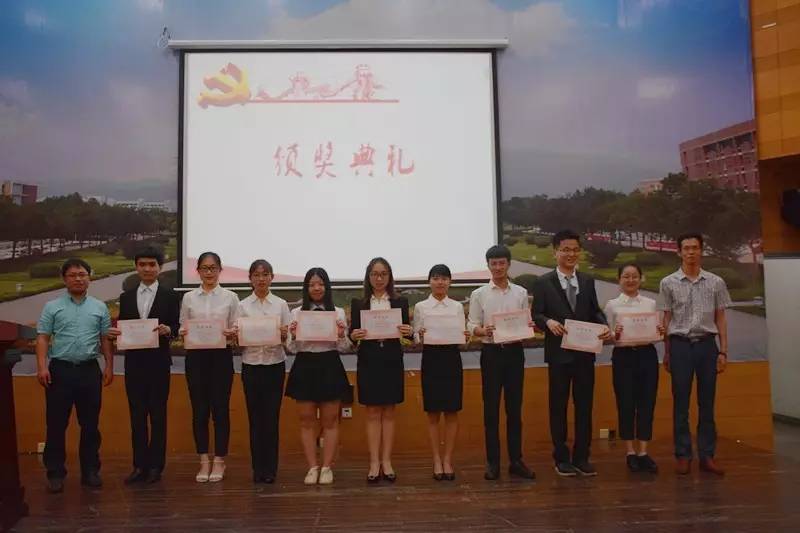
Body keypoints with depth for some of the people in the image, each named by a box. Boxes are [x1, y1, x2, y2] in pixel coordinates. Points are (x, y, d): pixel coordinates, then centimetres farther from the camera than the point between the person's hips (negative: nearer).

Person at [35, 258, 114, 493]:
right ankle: (55, 474, 13)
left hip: (89, 370, 1)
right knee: (56, 424, 3)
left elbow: (106, 339, 8)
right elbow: (43, 339, 0)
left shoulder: (100, 307, 8)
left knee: (90, 424, 7)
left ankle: (90, 471, 17)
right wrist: (42, 366, -11)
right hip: (60, 369, -1)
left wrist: (109, 366, 2)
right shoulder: (52, 307, 4)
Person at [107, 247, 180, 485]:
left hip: (158, 363, -3)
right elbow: (121, 328, 11)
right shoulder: (126, 297, 11)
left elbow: (177, 327, -4)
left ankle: (155, 466, 14)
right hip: (134, 363, 3)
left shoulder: (170, 296, 1)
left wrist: (167, 330, -25)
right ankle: (140, 465, 16)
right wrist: (113, 332, -11)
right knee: (137, 415, 8)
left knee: (158, 415, 4)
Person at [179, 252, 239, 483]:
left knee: (220, 408, 3)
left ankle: (219, 461, 16)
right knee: (199, 409, 5)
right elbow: (182, 328, 8)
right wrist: (184, 333, -14)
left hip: (221, 355, -1)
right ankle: (204, 461, 17)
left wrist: (232, 333, -19)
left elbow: (236, 329, 2)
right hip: (195, 356, 2)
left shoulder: (230, 297, 2)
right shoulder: (188, 298, 6)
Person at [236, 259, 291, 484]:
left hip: (275, 364, 0)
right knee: (255, 416, 5)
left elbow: (288, 338, 3)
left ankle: (270, 468, 13)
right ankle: (258, 468, 16)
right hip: (251, 365, 1)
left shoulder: (281, 304, 3)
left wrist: (284, 334, -18)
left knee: (272, 416, 1)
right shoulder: (243, 306, 4)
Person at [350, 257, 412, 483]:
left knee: (389, 413, 7)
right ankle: (374, 463, 9)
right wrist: (353, 335, -19)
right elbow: (353, 333, 3)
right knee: (372, 413, 4)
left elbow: (407, 331, 3)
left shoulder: (400, 302, 5)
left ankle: (386, 461, 14)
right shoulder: (358, 304, 4)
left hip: (392, 361, 1)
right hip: (368, 362, 0)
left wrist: (409, 332, -18)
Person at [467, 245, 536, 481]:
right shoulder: (479, 294, 1)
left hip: (515, 351, 2)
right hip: (491, 352, -1)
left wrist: (528, 327, -14)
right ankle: (493, 462, 13)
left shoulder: (521, 293, 7)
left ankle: (516, 460, 17)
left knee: (514, 408, 8)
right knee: (491, 409, 4)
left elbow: (528, 323, 9)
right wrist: (484, 331, -21)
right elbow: (471, 326, -1)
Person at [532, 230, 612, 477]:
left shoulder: (588, 281, 11)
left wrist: (605, 327, -11)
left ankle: (582, 458, 19)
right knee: (559, 405, 6)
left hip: (585, 352, 4)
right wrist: (549, 322, -26)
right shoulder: (543, 282, -1)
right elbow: (536, 315, -5)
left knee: (584, 405, 8)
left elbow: (595, 311, 9)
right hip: (559, 352, -3)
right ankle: (561, 458, 17)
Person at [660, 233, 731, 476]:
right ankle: (683, 455, 11)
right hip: (680, 345, -1)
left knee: (707, 403, 6)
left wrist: (723, 351, 2)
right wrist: (666, 353, 2)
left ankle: (707, 455, 14)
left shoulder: (716, 282, 5)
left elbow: (721, 319, 7)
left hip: (707, 344, 1)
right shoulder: (668, 283, 1)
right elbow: (667, 320, 4)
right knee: (681, 403, 3)